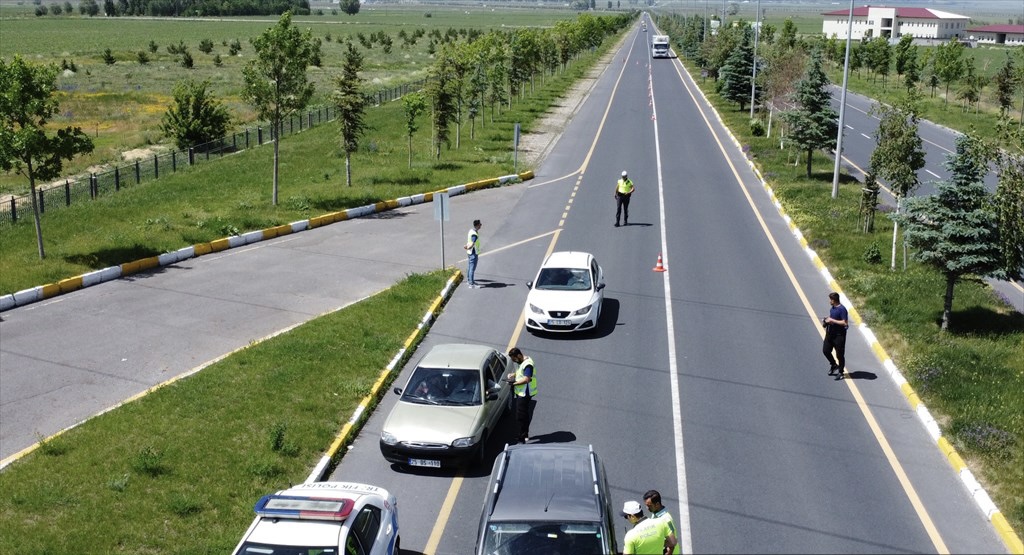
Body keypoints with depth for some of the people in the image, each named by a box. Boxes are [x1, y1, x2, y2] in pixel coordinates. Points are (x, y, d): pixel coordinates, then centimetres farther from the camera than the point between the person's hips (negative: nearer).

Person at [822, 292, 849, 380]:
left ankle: (840, 372, 17)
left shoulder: (842, 309, -20)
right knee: (825, 350, 13)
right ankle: (834, 365, 36)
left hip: (839, 335, -9)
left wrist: (832, 320, -22)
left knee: (839, 354, 3)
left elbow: (845, 323, -24)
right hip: (830, 333, 9)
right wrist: (826, 319, 3)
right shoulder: (832, 308, 6)